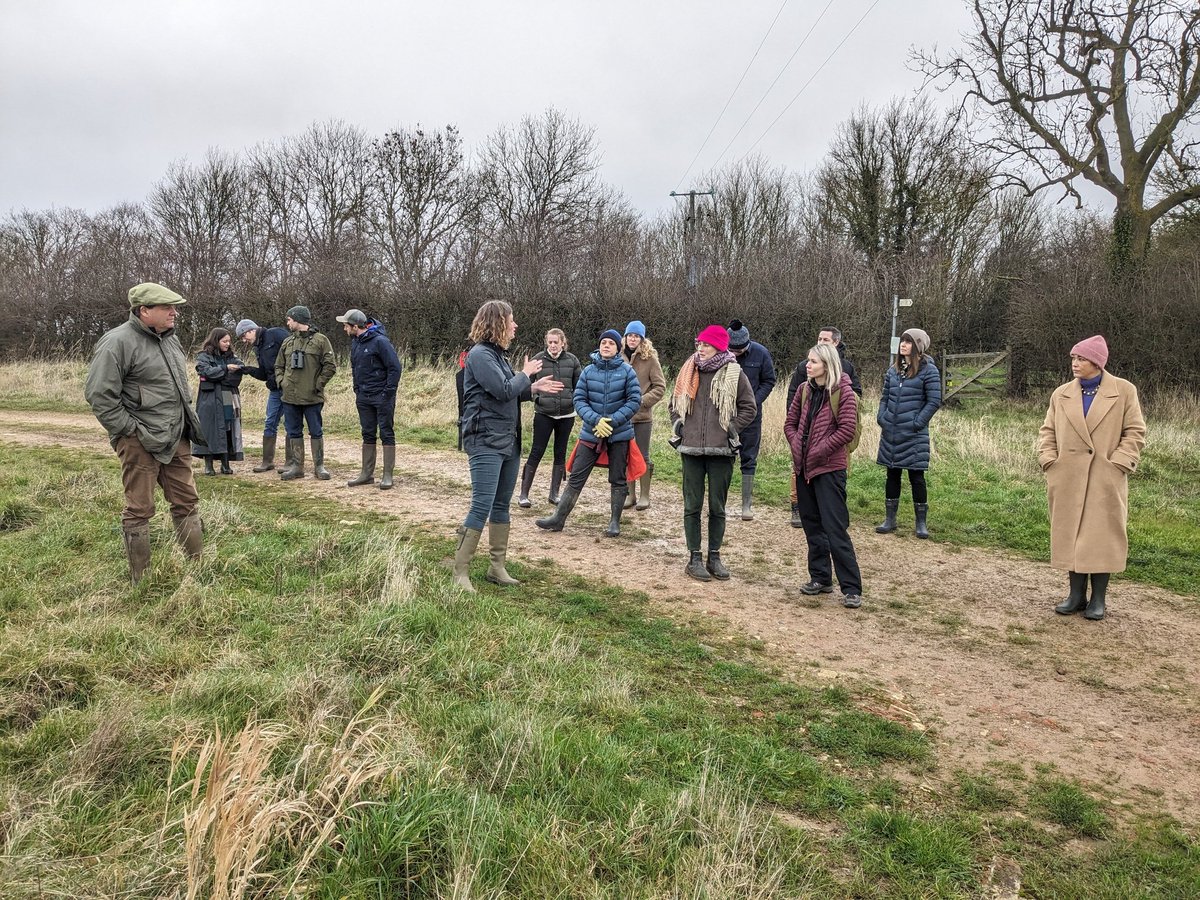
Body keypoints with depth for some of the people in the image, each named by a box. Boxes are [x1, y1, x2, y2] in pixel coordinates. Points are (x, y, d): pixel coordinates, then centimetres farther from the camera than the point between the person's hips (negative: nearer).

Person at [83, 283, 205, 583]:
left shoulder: (170, 339, 13)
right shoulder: (118, 342, -14)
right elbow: (98, 395, -17)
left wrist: (188, 424, 16)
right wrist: (131, 431, -16)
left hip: (176, 440, 8)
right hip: (140, 442, -8)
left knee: (187, 502, 12)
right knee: (139, 509, 2)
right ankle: (142, 580, 12)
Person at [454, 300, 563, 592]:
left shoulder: (497, 354, 14)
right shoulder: (480, 354, -14)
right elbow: (503, 391, -21)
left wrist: (534, 388, 10)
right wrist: (526, 374, -5)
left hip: (509, 443, 10)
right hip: (486, 443, -10)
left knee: (501, 506, 13)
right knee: (481, 508, -10)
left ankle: (497, 567, 21)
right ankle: (460, 572, -4)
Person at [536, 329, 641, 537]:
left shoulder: (627, 371, -4)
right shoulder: (589, 371, -1)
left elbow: (634, 401, -5)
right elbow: (579, 400, -1)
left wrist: (612, 421, -14)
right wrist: (596, 420, -16)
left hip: (619, 434, -1)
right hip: (591, 433, 1)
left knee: (618, 480, 8)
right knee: (576, 477, 3)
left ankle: (614, 522, 20)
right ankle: (558, 518, 9)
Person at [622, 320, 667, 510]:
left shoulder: (650, 359, -5)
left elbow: (660, 387, -4)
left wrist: (642, 401, -14)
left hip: (642, 416, -3)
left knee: (643, 457, 4)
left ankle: (644, 496, 12)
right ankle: (630, 495, 19)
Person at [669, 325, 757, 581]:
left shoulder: (734, 374, -2)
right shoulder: (688, 371, 6)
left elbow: (749, 407, 4)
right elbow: (675, 402, 19)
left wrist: (731, 428, -4)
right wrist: (677, 425, 6)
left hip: (721, 450, -2)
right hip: (691, 449, 2)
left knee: (717, 506, 7)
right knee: (692, 505, 4)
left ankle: (714, 557, 18)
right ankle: (694, 558, 12)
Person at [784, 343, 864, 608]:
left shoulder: (843, 392, -10)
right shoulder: (804, 390, 8)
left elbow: (847, 430, -16)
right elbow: (790, 422, 13)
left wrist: (818, 452, -16)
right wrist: (797, 447, -3)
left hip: (830, 468, -7)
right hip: (804, 467, 7)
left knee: (835, 528, -8)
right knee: (811, 524, 13)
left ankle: (852, 588, -3)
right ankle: (821, 578, 25)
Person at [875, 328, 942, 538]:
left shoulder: (928, 370, -8)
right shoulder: (894, 369, 10)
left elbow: (934, 401, -9)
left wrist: (917, 423, -13)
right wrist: (881, 418, 4)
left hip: (914, 435, -6)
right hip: (890, 433, 6)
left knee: (916, 476, 1)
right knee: (892, 474, 12)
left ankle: (921, 523, 11)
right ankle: (890, 519, 21)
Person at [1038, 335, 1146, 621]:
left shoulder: (1124, 391, 0)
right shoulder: (1061, 394, 8)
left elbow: (1135, 432, -1)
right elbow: (1048, 432, 11)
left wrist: (1118, 463, -11)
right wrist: (1049, 460, -3)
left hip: (1105, 479, -3)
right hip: (1068, 479, 3)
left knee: (1101, 536, 2)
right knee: (1071, 534, 7)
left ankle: (1098, 598, 13)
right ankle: (1077, 594, 18)